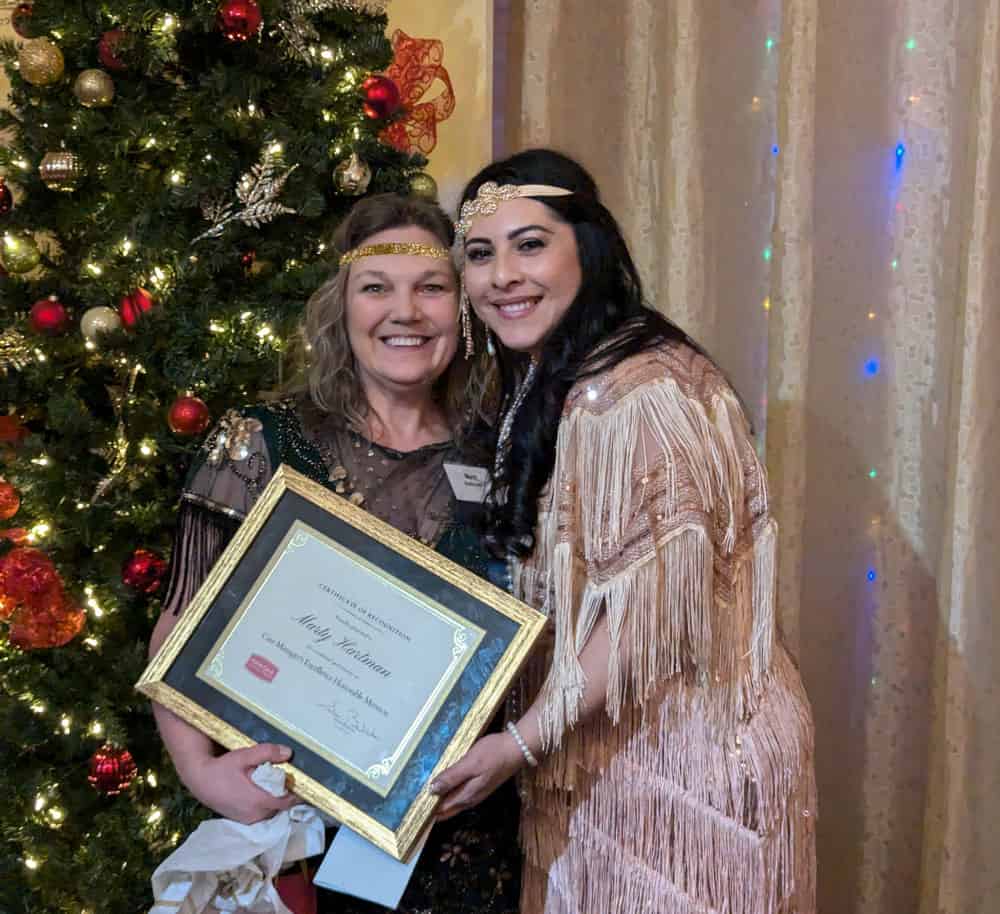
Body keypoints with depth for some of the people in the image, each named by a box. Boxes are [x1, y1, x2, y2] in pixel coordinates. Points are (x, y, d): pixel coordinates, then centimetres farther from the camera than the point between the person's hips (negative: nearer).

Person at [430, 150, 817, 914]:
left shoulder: (640, 391, -22)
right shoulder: (547, 384, 7)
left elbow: (655, 611, -23)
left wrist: (522, 743, -19)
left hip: (685, 758, -8)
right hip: (598, 753, 8)